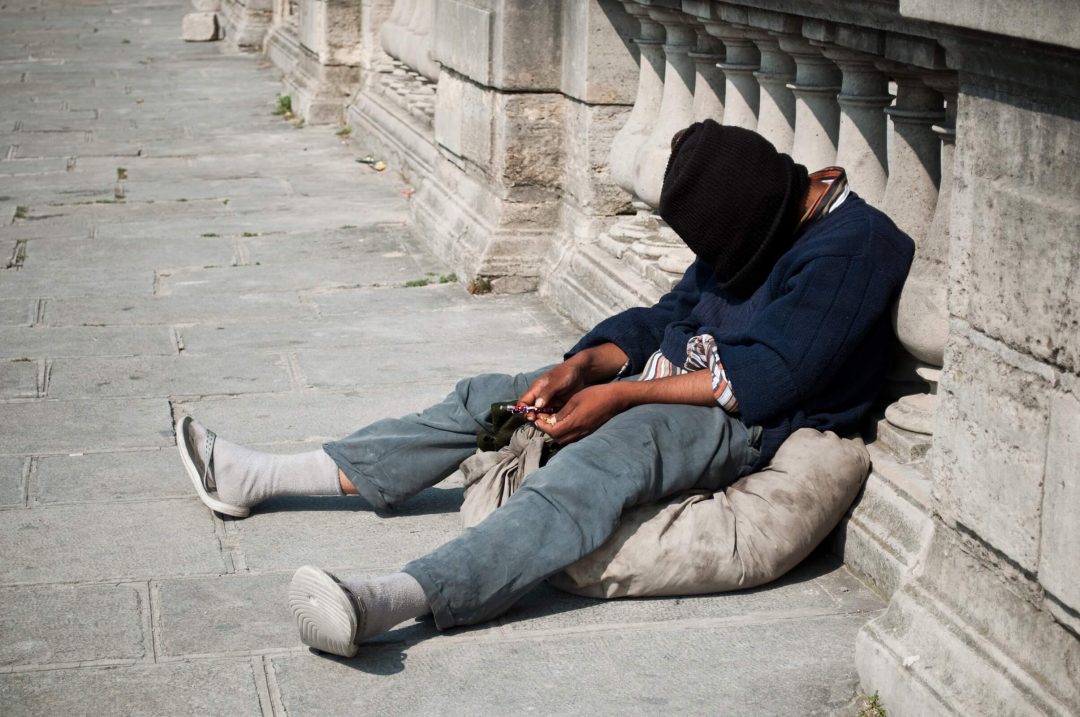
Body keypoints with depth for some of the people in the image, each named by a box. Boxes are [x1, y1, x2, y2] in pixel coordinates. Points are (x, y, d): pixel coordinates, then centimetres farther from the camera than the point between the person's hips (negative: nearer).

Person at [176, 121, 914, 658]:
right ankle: (261, 478, 6)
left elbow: (765, 378, -21)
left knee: (605, 454, -38)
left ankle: (390, 600, -59)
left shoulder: (853, 248, -16)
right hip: (664, 382, 10)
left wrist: (620, 395, -20)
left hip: (745, 424, -9)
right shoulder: (761, 228, 12)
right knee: (484, 399, 4)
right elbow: (667, 315, 15)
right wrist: (585, 364, -4)